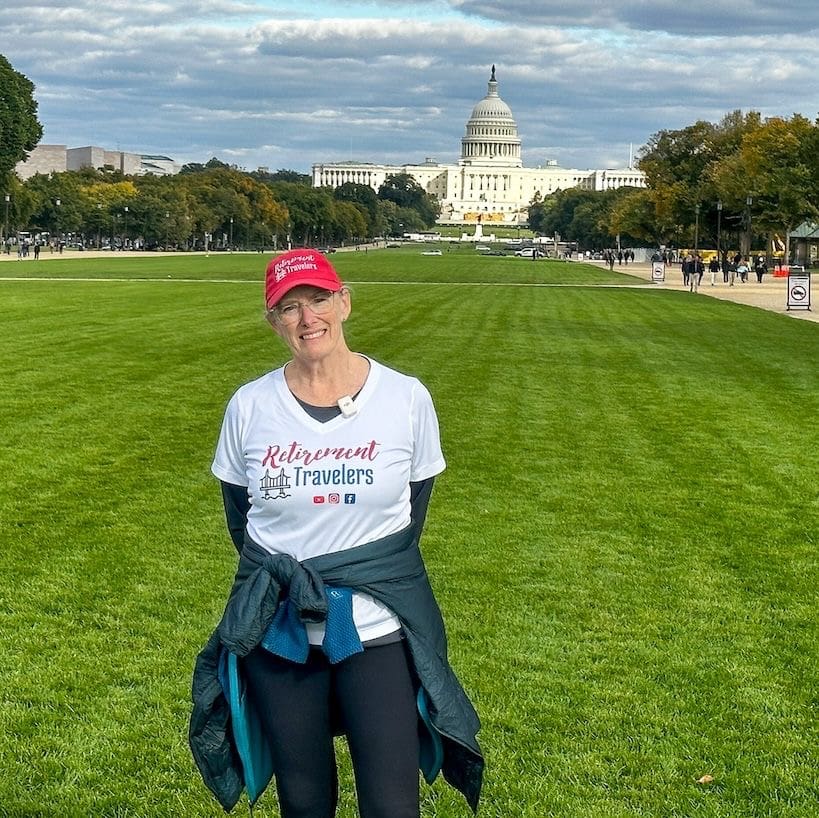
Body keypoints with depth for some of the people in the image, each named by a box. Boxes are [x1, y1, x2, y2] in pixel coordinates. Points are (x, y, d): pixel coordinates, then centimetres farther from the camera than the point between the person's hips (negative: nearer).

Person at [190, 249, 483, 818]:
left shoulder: (407, 398, -5)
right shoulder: (250, 406, -1)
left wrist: (369, 579, 0)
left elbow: (412, 516, 4)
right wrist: (283, 581, 1)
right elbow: (240, 520, 9)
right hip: (277, 635, 2)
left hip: (378, 632, -1)